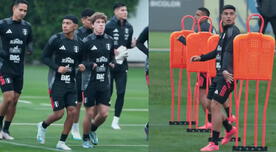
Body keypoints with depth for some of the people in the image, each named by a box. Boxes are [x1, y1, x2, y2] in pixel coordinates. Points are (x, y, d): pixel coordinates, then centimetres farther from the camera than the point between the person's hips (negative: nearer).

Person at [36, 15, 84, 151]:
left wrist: (81, 66, -4)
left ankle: (61, 142, 7)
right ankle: (43, 126, 25)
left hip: (71, 82, 4)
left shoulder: (78, 43, 6)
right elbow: (44, 57, -5)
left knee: (72, 111, -6)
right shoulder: (56, 39, -7)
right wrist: (57, 67, -18)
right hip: (57, 82, -4)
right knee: (59, 113, -7)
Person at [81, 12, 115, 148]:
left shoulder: (109, 40, 7)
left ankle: (93, 130, 32)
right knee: (90, 113, 1)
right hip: (90, 82, -4)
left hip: (104, 83, 4)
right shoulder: (87, 41, -8)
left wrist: (112, 63, -1)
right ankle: (85, 139, 22)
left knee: (104, 114, 2)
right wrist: (91, 65, -23)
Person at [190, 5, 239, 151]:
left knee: (215, 106, -13)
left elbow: (228, 52, -27)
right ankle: (230, 129, 32)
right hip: (219, 74, 10)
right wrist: (201, 57, 30)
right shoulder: (225, 31, 18)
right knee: (210, 104, 15)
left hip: (227, 75, -10)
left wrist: (225, 70, -39)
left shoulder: (233, 31, -12)